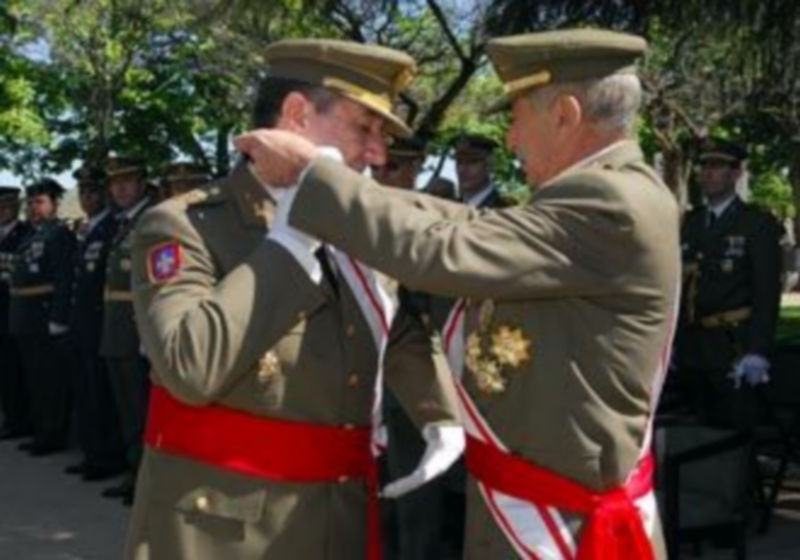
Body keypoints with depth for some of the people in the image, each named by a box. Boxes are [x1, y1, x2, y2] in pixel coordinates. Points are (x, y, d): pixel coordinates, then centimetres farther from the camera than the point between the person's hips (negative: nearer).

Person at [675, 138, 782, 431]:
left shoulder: (758, 223, -3)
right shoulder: (690, 222, 13)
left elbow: (767, 291, -9)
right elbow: (680, 282, 12)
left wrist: (758, 352, -17)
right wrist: (672, 339, 9)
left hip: (734, 348, -5)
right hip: (692, 351, 5)